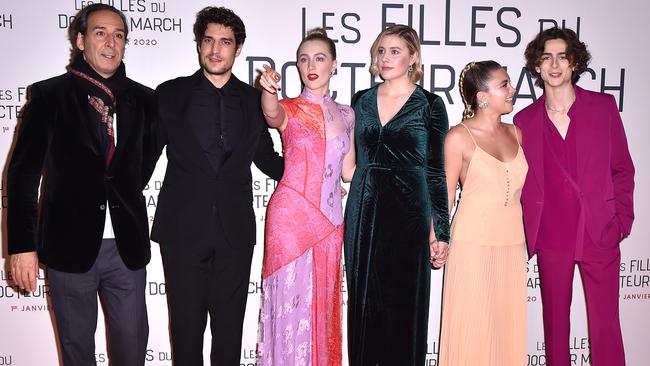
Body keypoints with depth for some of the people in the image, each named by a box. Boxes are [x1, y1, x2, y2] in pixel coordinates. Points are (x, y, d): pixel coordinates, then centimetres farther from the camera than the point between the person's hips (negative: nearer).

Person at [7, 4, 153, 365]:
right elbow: (23, 172, -5)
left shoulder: (143, 99, 5)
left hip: (127, 245, 2)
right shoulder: (49, 95, -2)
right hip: (70, 244, -2)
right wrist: (22, 244, -10)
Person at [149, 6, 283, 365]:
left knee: (229, 326, 9)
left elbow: (266, 158, 20)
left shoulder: (252, 99, 9)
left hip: (234, 231, 2)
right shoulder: (170, 94, 4)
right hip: (183, 228, -1)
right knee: (186, 324, 6)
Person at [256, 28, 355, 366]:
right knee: (291, 299, 1)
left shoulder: (346, 115, 10)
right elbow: (272, 114, -29)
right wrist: (269, 90, -50)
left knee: (323, 302, 12)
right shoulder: (289, 109, -3)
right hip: (291, 215, -4)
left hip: (329, 219, 4)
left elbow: (349, 172, 12)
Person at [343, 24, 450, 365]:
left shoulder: (429, 105, 0)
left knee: (404, 304, 2)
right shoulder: (361, 101, 11)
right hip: (363, 214, 4)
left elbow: (436, 171, -1)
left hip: (408, 214, -3)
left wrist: (439, 232, -4)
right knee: (363, 302, 8)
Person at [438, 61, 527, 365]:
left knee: (508, 325, 11)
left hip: (512, 243, 5)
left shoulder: (515, 133, 8)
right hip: (473, 244, -5)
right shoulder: (459, 137, -7)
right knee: (471, 328, 3)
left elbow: (519, 188, 14)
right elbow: (445, 194, -4)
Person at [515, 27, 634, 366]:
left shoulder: (604, 106, 2)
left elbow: (622, 169, 6)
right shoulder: (525, 119, 4)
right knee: (555, 322, 12)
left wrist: (622, 221, 0)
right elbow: (521, 181, 8)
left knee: (604, 325, 3)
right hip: (550, 239, 1)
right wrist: (528, 229, 2)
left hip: (599, 234, -1)